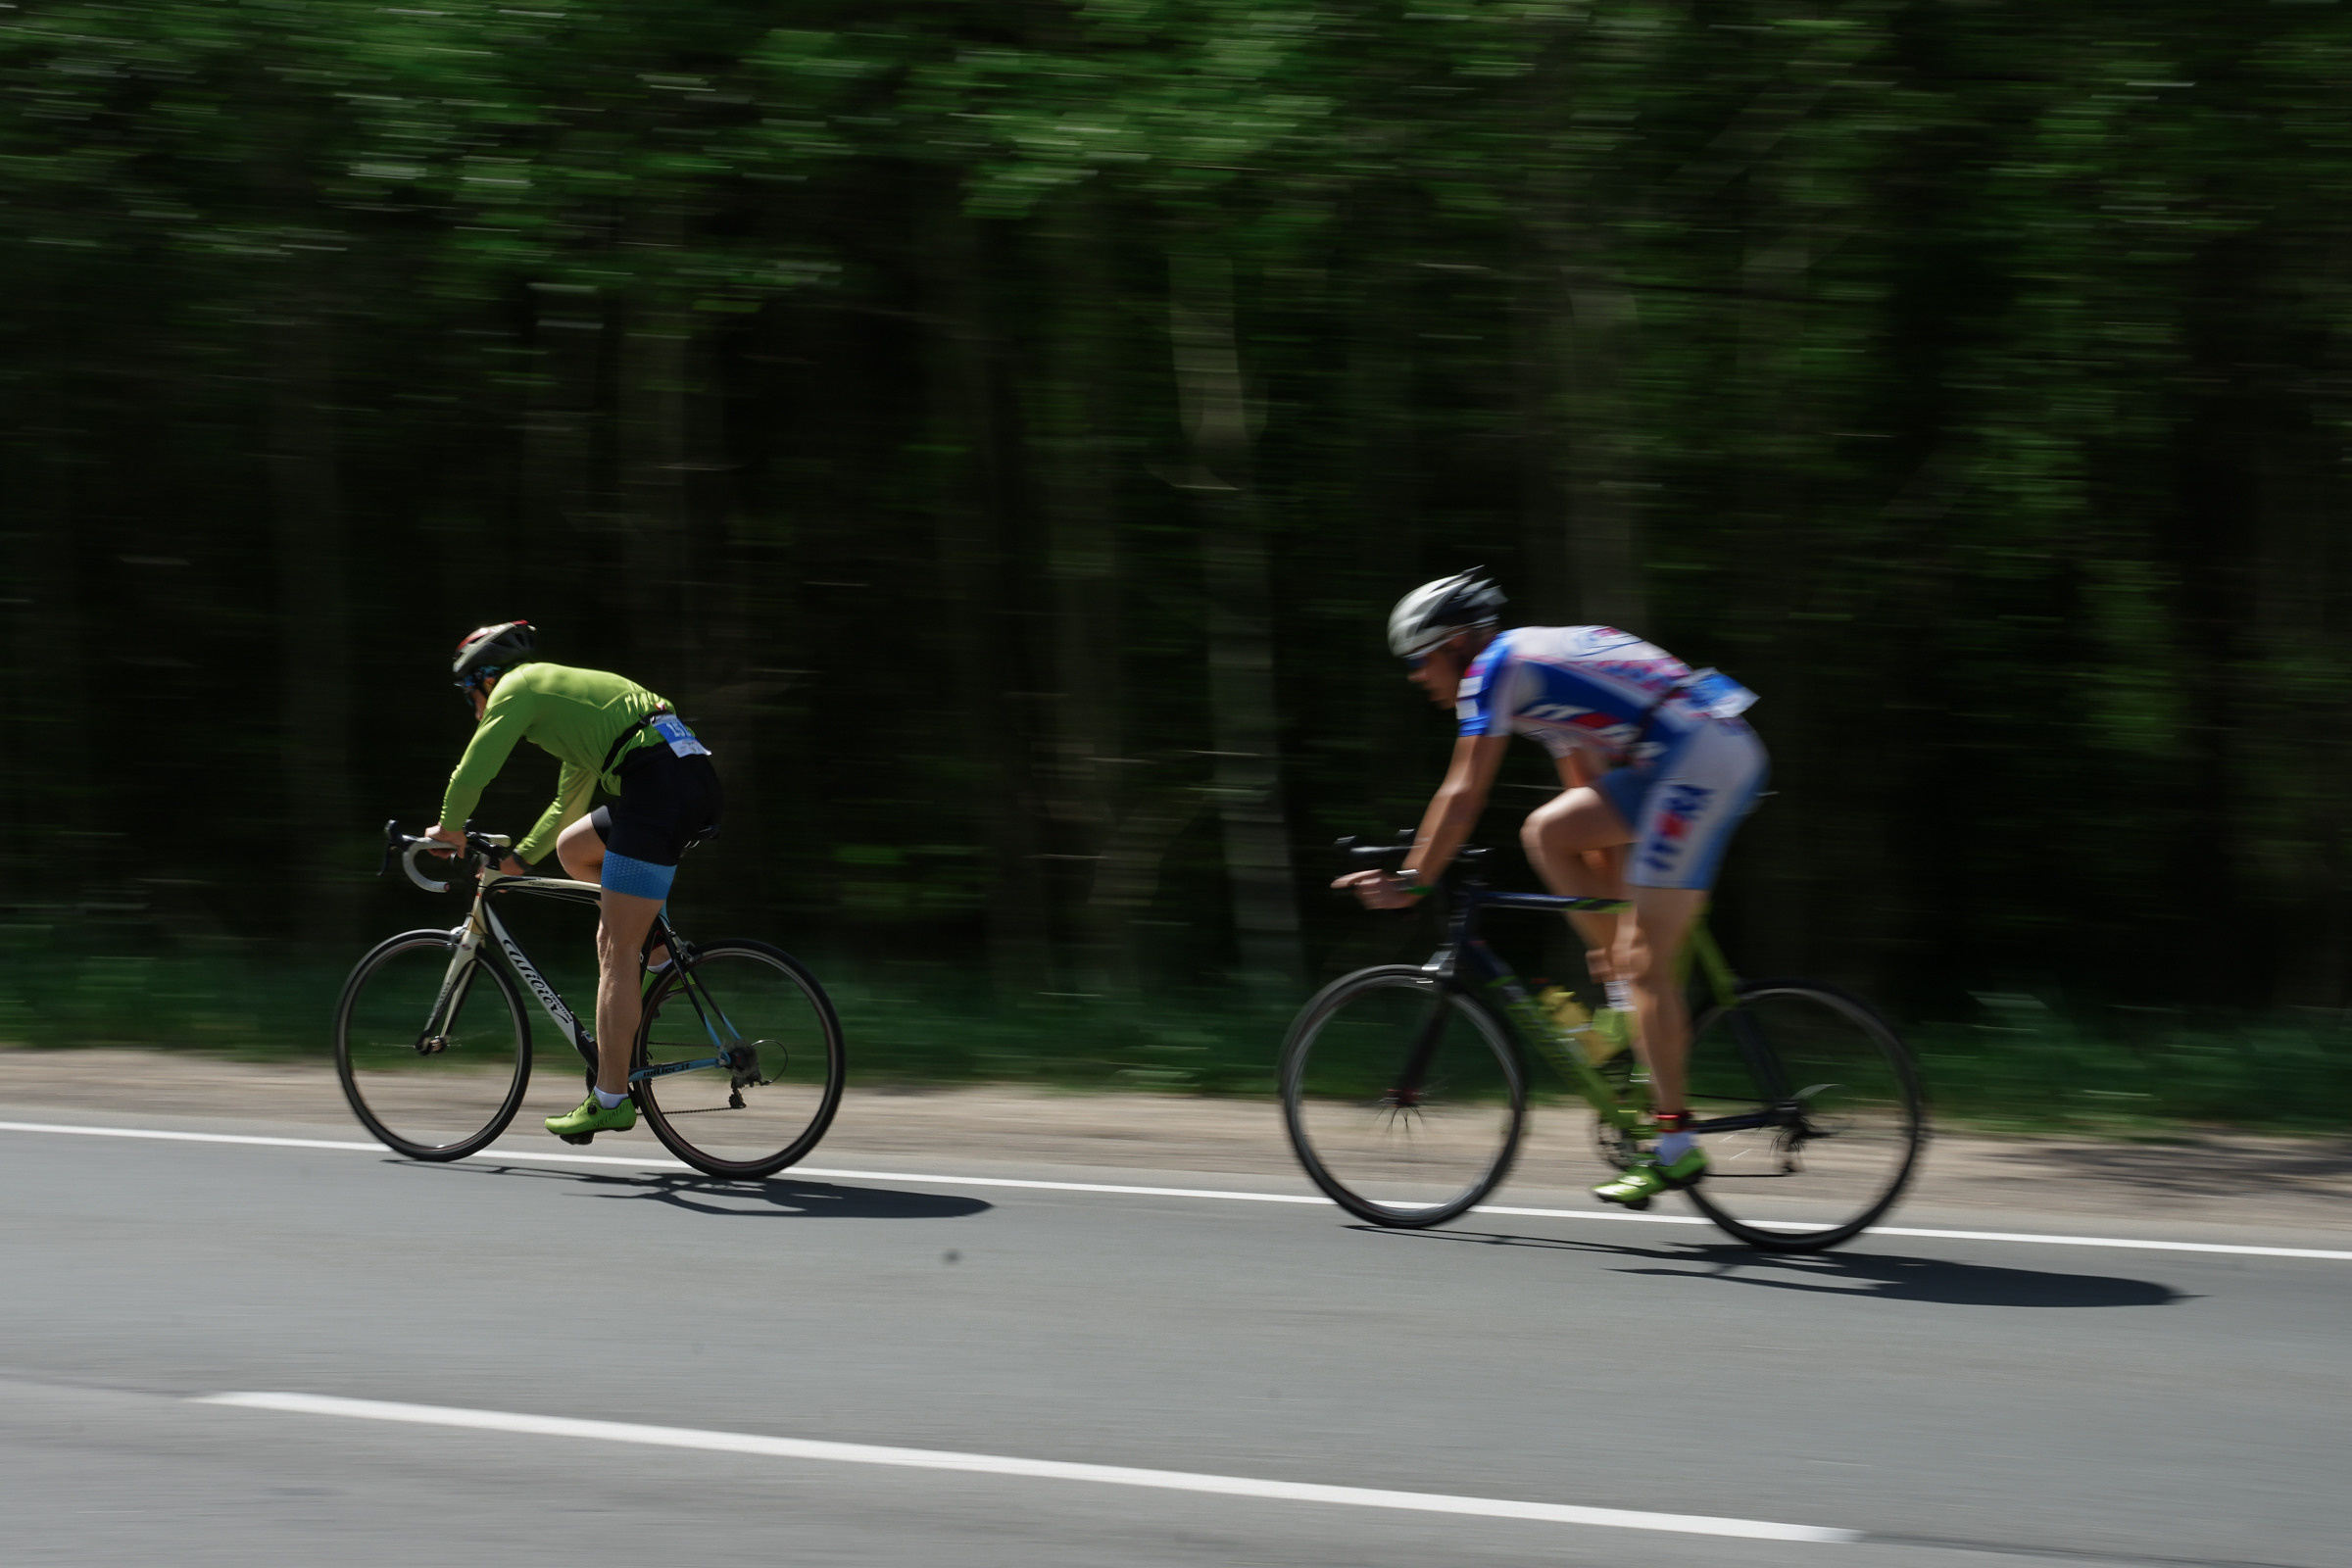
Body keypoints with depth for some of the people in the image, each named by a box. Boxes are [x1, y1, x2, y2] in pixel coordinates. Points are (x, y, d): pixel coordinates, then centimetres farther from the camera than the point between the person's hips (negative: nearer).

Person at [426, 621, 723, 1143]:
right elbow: (568, 804, 42)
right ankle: (661, 955, 16)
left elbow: (472, 772, 2)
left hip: (659, 782, -9)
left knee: (615, 949, -6)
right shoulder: (562, 690, 34)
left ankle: (611, 1099, -6)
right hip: (696, 782, 9)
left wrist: (449, 828, 20)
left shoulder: (517, 688, 7)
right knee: (573, 847, 27)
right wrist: (519, 857, 41)